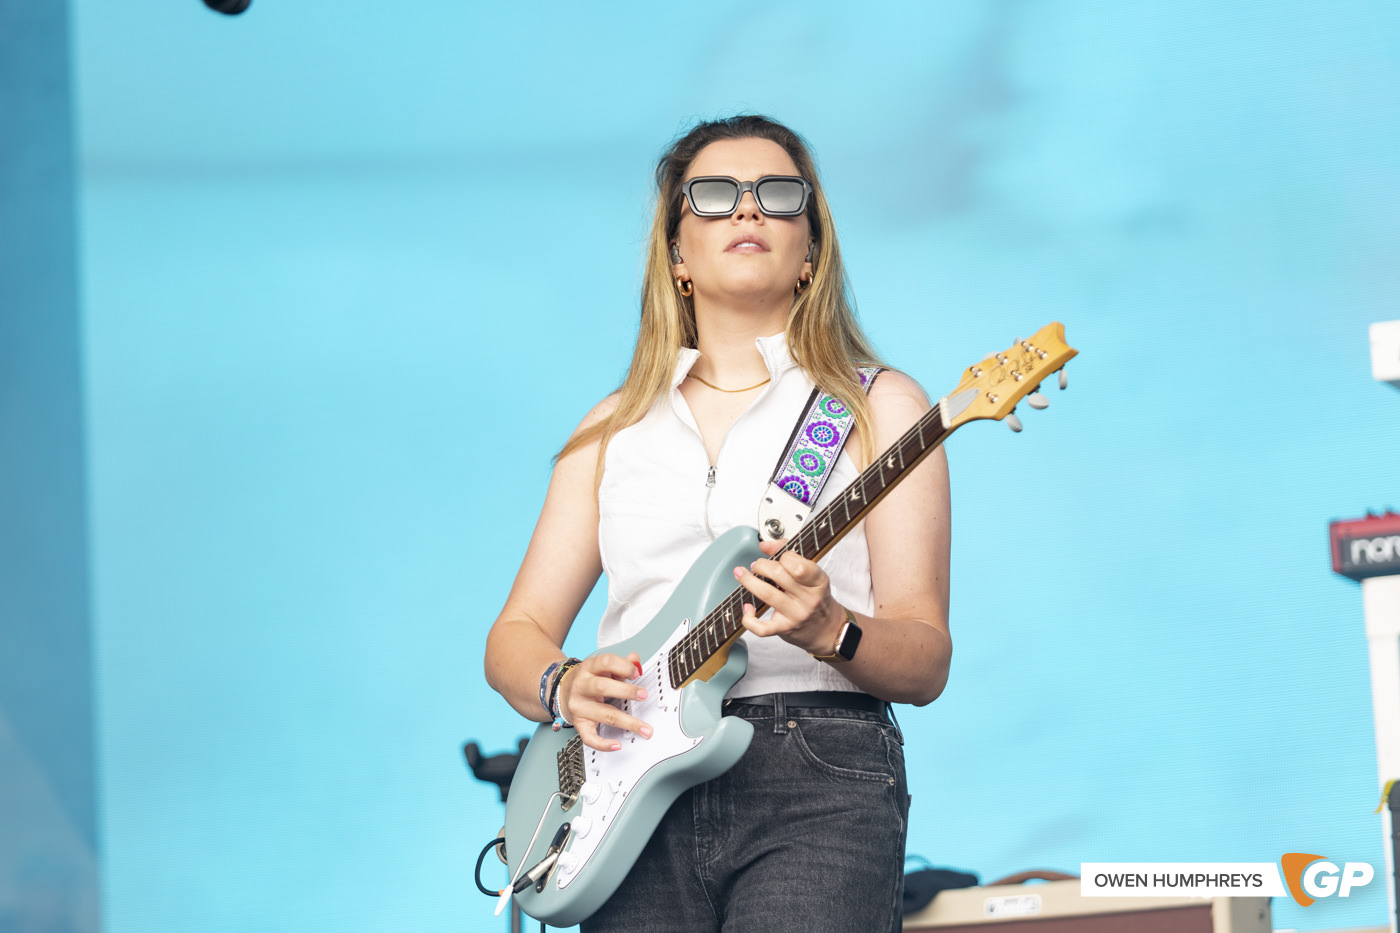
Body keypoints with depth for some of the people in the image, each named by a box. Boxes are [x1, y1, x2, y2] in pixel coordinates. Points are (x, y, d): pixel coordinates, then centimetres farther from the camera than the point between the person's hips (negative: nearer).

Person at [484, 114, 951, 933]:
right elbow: (517, 635, 18)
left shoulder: (876, 407, 10)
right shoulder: (615, 429, 20)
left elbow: (926, 663, 3)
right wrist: (563, 685, -4)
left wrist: (827, 631, -18)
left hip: (819, 781, -3)